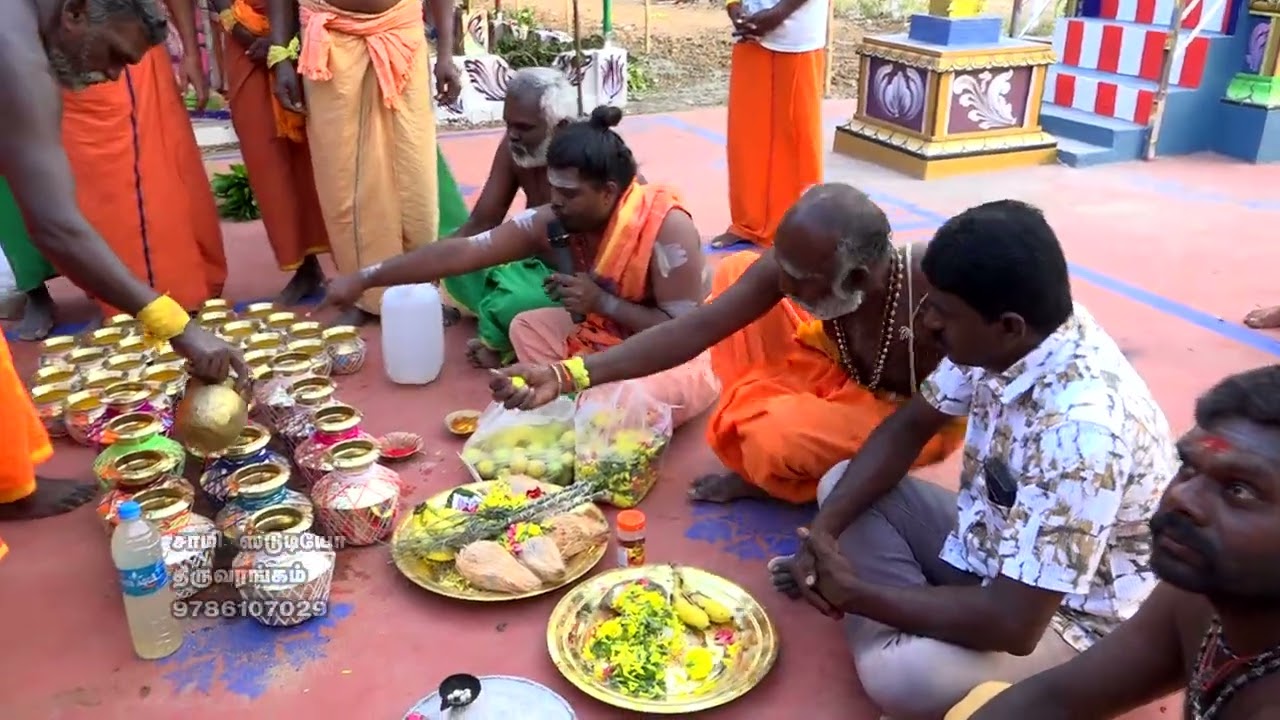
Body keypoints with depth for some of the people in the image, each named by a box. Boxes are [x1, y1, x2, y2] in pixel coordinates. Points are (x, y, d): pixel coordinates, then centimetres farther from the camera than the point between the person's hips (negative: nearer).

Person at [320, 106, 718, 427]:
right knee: (527, 327, 0)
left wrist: (602, 302, -31)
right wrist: (364, 279, -14)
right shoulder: (555, 221, -13)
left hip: (679, 360, -6)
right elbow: (462, 252, -14)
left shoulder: (666, 228, -30)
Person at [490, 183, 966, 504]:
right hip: (842, 376, 5)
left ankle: (775, 481, 3)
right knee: (735, 270, -10)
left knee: (780, 439, -35)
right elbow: (692, 331, -28)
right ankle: (769, 434, 0)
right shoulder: (794, 265, -26)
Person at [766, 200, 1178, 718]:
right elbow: (909, 427, 2)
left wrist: (852, 592, -23)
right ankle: (912, 633, -5)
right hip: (994, 544, 8)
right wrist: (823, 532, -12)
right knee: (842, 485, 2)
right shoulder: (1003, 341, -12)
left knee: (902, 676, -34)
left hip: (1072, 617, -8)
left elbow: (1012, 624, -35)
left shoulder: (1081, 428, -37)